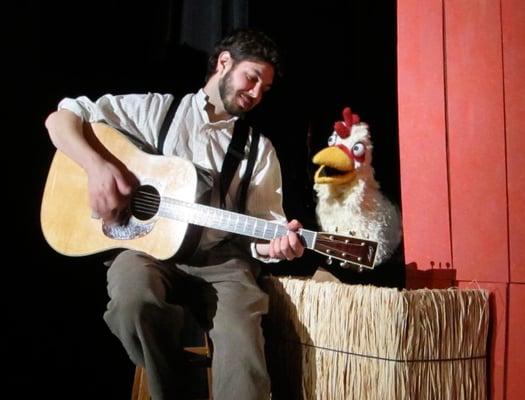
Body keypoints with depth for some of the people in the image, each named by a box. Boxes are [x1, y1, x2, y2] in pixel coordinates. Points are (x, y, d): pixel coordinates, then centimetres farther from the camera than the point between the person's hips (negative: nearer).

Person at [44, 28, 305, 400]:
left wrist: (274, 243, -19)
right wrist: (96, 166, -14)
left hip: (220, 259, 1)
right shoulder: (156, 108, 7)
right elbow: (61, 118, 5)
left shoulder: (260, 149, 13)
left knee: (243, 352, -29)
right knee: (133, 296, -35)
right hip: (149, 247, 0)